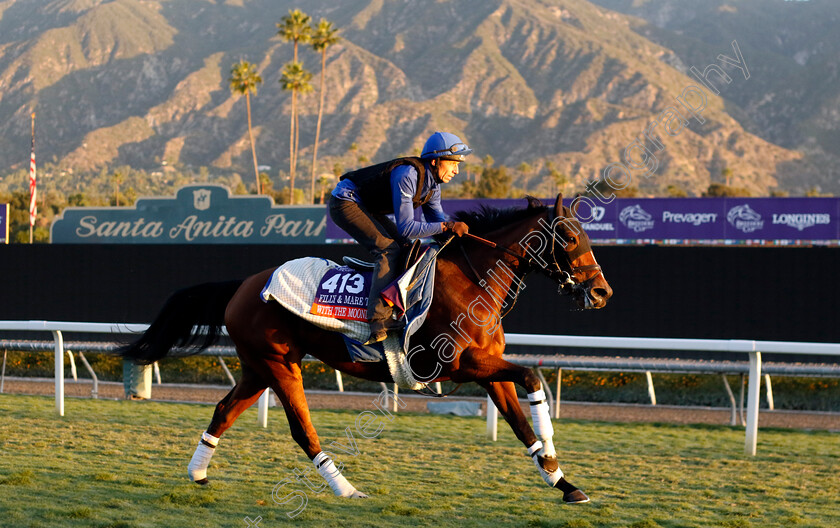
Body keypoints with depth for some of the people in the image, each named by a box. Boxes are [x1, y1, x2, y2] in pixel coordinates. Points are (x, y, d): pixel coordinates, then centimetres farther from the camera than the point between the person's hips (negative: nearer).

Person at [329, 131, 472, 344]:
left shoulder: (432, 184, -1)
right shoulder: (408, 175, -29)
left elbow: (437, 219, 4)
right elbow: (406, 227, -31)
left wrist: (457, 230, -16)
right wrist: (446, 226, -32)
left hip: (366, 207, 10)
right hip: (345, 202, -10)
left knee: (407, 249, 6)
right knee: (388, 249, -22)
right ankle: (379, 319, -31)